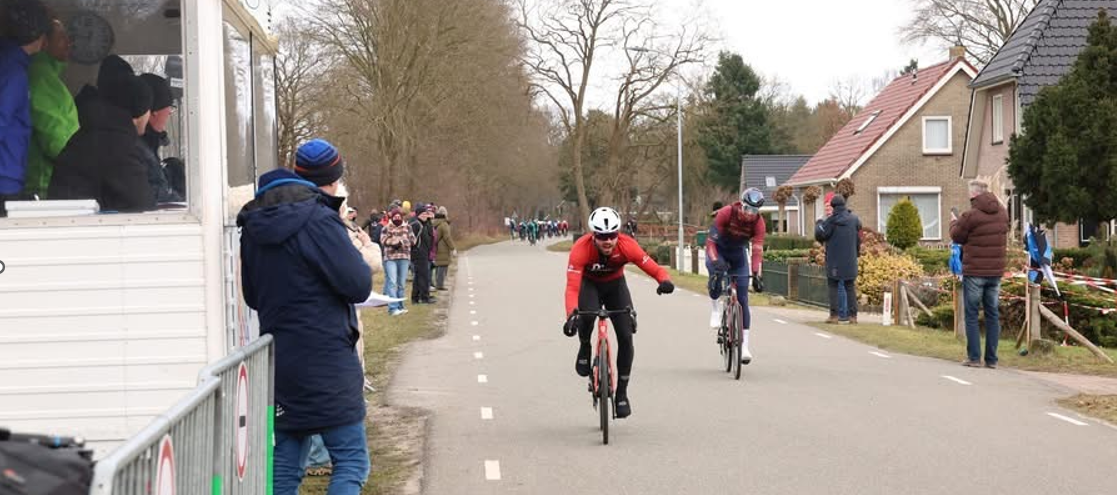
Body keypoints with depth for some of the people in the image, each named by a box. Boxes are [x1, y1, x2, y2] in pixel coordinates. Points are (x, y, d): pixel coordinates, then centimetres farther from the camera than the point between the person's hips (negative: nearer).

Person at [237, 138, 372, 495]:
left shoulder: (253, 226, 9)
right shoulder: (317, 220, -15)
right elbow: (358, 285, -16)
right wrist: (360, 260, 4)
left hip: (278, 359, 8)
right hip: (326, 361, -7)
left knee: (285, 466, 12)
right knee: (351, 461, -3)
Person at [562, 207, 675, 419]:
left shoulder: (627, 245, -31)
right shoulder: (581, 248, -35)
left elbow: (654, 268, -32)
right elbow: (572, 287, -42)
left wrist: (665, 280, -56)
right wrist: (571, 314, -59)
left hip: (615, 284, 2)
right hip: (589, 284, -2)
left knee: (626, 336, -10)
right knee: (588, 313, -35)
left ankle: (622, 393, 6)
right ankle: (584, 348, 0)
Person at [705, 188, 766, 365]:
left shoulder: (758, 222, -20)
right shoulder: (726, 213, -28)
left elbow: (757, 249, -26)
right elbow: (711, 240, -29)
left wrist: (756, 274, -39)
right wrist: (715, 262, -45)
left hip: (738, 254, 2)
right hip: (719, 250, -2)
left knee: (742, 300, -4)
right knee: (716, 275, -38)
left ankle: (744, 345, -1)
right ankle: (717, 310, -12)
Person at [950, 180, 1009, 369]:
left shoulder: (971, 216, -14)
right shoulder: (1002, 213, 5)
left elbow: (956, 236, -2)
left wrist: (954, 222, 20)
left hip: (974, 272, -5)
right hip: (996, 271, 5)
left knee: (972, 315, 2)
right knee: (993, 314, 9)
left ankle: (974, 357, 0)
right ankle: (991, 359, 9)